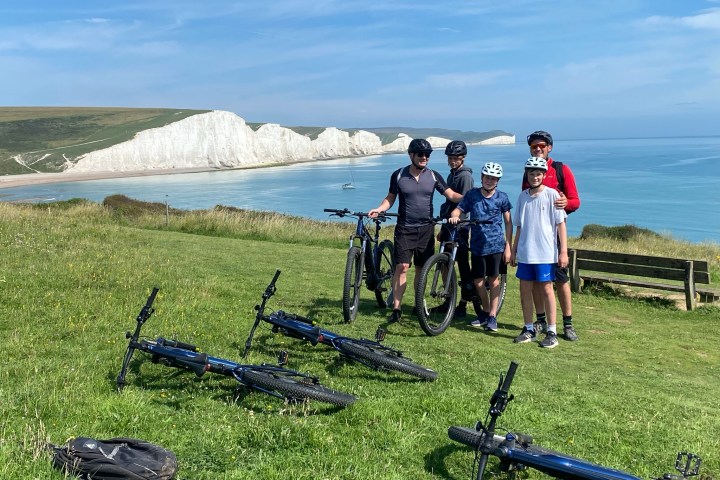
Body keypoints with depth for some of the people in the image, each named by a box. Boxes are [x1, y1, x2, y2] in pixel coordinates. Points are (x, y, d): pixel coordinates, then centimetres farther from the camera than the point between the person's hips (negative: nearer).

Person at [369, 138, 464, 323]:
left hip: (426, 229, 2)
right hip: (405, 228, -2)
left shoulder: (433, 176, 2)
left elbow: (452, 195, 0)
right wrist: (378, 209, -10)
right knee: (402, 267, -10)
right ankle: (396, 309, -6)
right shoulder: (398, 175, -1)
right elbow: (390, 198, 7)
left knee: (421, 268, 9)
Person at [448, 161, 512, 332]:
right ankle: (486, 312, 25)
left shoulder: (502, 197, 0)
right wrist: (454, 216, -27)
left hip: (496, 245, -2)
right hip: (477, 245, 2)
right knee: (478, 281, 6)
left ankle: (492, 316, 7)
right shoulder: (472, 195, 3)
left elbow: (508, 222, 2)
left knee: (494, 279, 0)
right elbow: (458, 209, -2)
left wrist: (508, 246, -2)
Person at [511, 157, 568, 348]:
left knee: (546, 289, -1)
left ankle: (552, 332, 7)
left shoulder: (551, 194, -5)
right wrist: (514, 250, 14)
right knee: (525, 289, 7)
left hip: (546, 253, -5)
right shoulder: (523, 196, 9)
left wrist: (563, 251, -9)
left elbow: (561, 224, -5)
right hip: (525, 253, 5)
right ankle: (529, 329, 19)